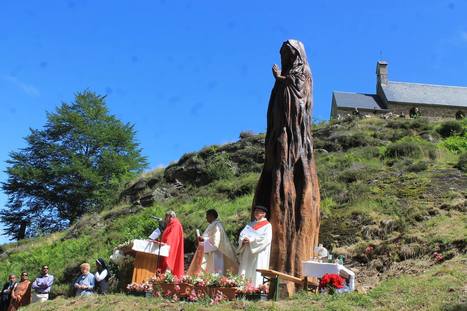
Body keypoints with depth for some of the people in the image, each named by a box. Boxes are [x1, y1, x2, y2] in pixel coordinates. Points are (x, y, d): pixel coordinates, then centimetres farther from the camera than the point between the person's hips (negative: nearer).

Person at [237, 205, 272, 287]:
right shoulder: (250, 224, 20)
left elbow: (266, 238, -12)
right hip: (247, 253, 6)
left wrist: (251, 240, -17)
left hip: (259, 255, -5)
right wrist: (244, 240, -13)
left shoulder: (267, 225, 2)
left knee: (256, 275, -10)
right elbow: (242, 234, 10)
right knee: (244, 273, -1)